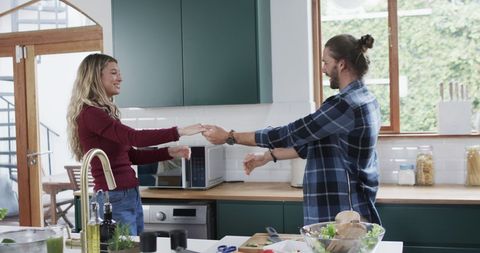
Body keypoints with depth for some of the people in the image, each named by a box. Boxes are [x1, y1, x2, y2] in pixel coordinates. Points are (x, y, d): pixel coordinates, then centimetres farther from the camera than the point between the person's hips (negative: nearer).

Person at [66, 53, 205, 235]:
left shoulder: (105, 112, 14)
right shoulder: (89, 113, -14)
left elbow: (131, 155, 15)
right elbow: (134, 137, -25)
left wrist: (170, 152, 5)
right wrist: (179, 132, -23)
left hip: (131, 196, 9)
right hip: (114, 199, -9)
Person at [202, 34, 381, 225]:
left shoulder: (344, 104, -19)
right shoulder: (362, 99, 12)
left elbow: (290, 134, -16)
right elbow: (310, 142, 16)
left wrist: (229, 137, -8)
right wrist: (267, 157, 17)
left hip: (342, 214, -9)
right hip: (348, 210, 9)